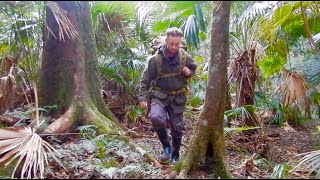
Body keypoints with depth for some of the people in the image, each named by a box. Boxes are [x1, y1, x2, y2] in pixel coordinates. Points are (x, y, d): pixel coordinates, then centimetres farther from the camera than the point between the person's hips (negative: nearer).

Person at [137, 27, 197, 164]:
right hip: (159, 95, -2)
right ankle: (166, 146, -6)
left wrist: (189, 72, -10)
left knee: (177, 127, 8)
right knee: (155, 117, -29)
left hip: (178, 97, 2)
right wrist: (142, 97, -13)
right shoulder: (156, 58, -14)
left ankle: (175, 155, 30)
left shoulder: (185, 57, -8)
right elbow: (146, 79, -7)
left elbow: (194, 68, 14)